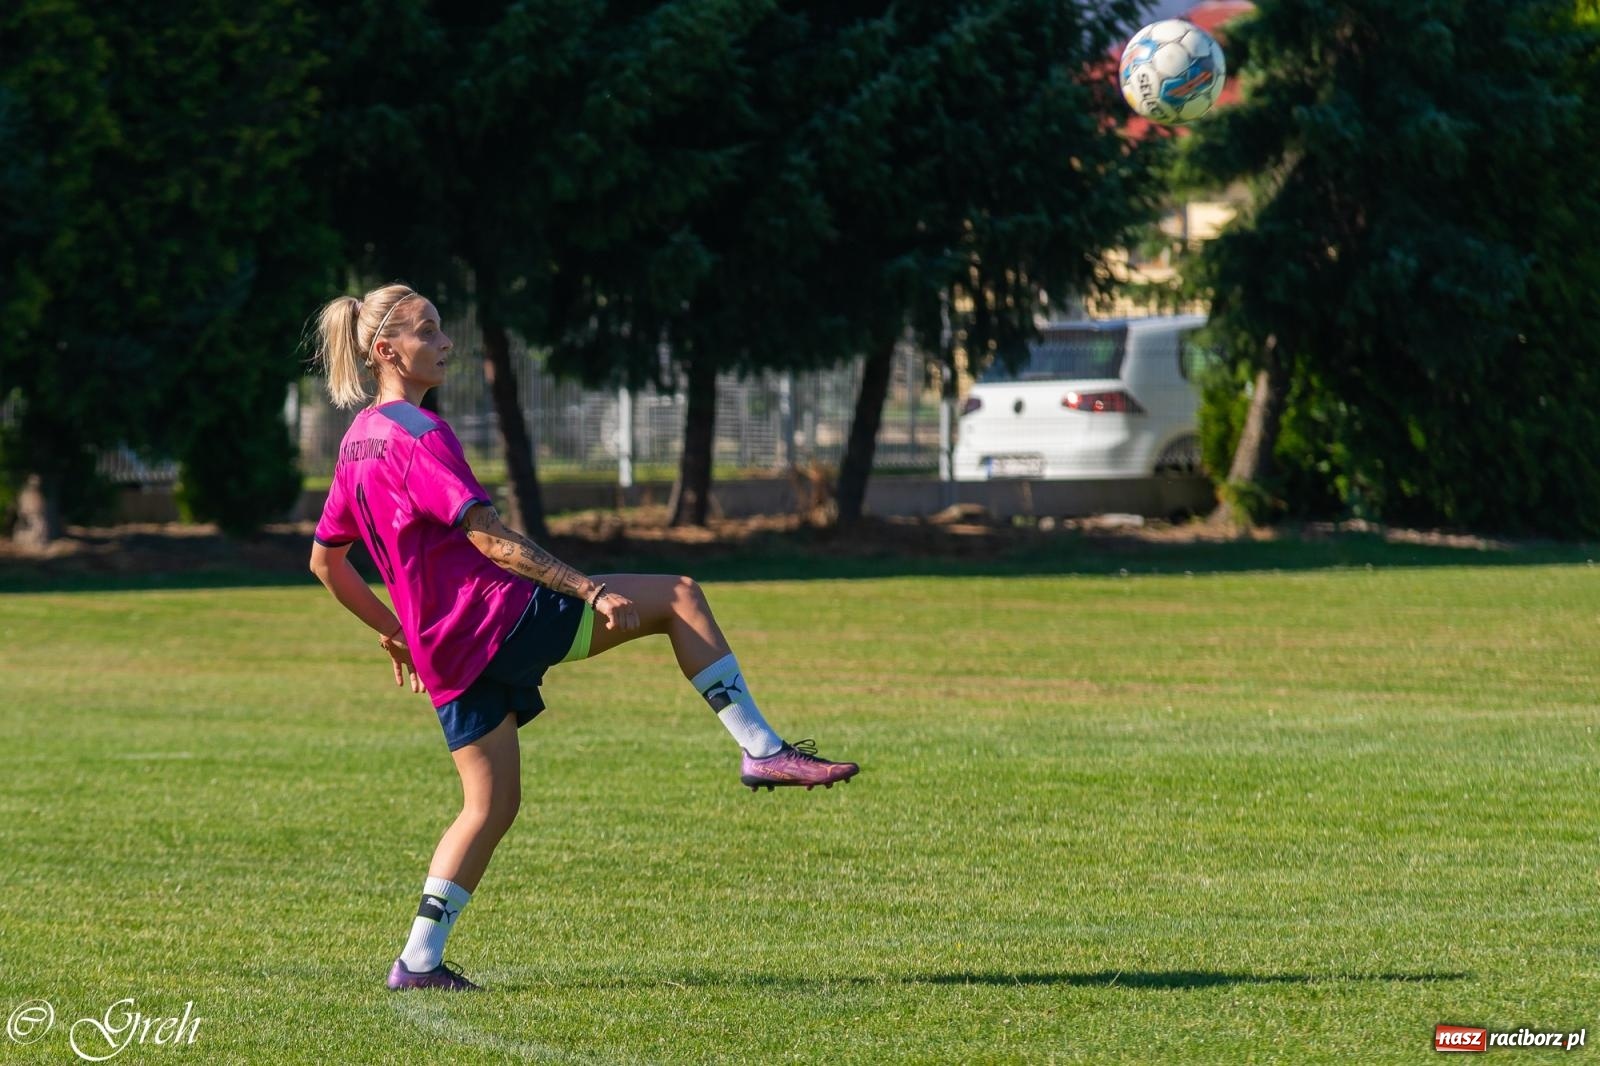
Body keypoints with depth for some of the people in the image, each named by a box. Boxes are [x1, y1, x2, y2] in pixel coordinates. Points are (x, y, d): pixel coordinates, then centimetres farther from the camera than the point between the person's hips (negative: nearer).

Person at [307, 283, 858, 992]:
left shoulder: (357, 441, 14)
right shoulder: (418, 433, -14)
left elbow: (325, 562, 22)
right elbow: (486, 535, -23)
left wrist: (397, 632, 30)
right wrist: (590, 590, -25)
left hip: (445, 652, 9)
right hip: (496, 613, -9)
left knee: (491, 807, 15)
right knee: (677, 596, -5)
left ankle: (419, 960, 11)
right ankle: (762, 750, -9)